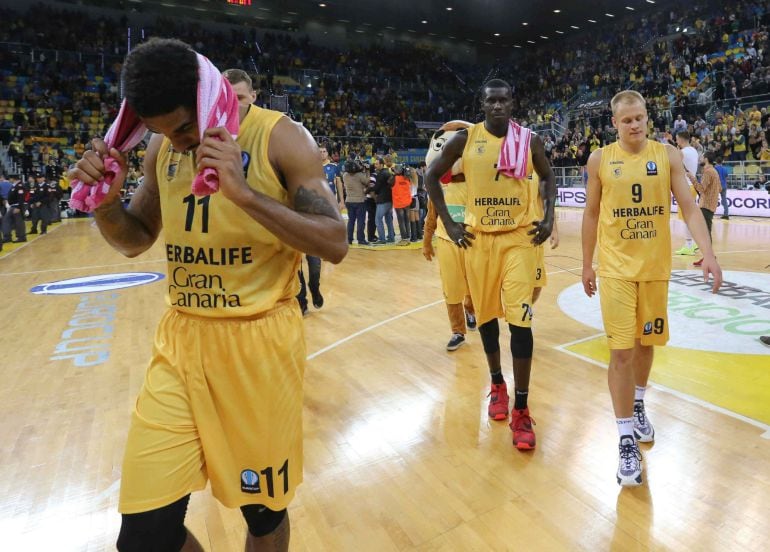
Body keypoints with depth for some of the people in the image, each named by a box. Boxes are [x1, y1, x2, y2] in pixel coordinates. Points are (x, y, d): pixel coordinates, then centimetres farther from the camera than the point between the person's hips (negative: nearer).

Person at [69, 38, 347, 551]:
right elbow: (134, 240, 18)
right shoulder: (163, 148, 7)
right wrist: (105, 200, -4)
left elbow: (335, 243, -15)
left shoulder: (280, 138, -9)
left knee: (263, 508, 13)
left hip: (259, 342, -4)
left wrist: (243, 191, -26)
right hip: (181, 340, 5)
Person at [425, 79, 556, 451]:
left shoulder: (529, 140, 1)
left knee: (520, 318, -9)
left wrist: (549, 218, 4)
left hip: (519, 237, -1)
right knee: (486, 314, 11)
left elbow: (548, 176, 17)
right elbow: (431, 176, 6)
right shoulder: (465, 139, -2)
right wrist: (448, 222, -1)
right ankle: (497, 384, 34)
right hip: (478, 238, 1)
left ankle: (521, 410, 0)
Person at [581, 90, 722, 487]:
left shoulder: (668, 156, 1)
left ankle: (638, 405, 41)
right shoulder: (600, 160, 0)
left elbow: (689, 208, -2)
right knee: (621, 351, -5)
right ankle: (626, 440, 4)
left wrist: (708, 253, -16)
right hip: (616, 268, -2)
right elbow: (591, 214, 5)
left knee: (646, 343, 15)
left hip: (655, 267, 2)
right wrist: (587, 264, 6)